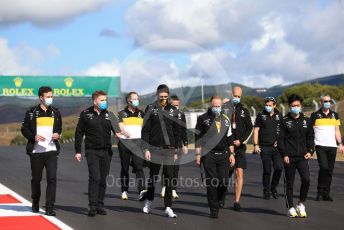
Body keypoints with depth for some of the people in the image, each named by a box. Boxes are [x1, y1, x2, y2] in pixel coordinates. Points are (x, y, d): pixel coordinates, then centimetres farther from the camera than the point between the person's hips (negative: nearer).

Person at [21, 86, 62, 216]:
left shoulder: (55, 113, 11)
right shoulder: (31, 113, 2)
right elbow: (24, 129, 3)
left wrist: (58, 134, -1)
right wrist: (34, 137, -14)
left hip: (51, 150, 1)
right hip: (36, 151, -1)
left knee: (52, 178, -10)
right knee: (36, 179, 9)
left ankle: (49, 208, -9)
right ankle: (35, 204, 30)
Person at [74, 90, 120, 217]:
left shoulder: (109, 114, 9)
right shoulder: (86, 114, 1)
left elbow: (117, 129, 7)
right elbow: (79, 133, 3)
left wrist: (120, 134, -18)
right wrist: (78, 151, -1)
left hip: (106, 151, 3)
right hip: (92, 151, -3)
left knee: (103, 179, 6)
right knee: (95, 177, -14)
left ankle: (100, 205, 15)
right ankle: (92, 206, -9)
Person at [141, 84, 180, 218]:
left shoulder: (173, 110, 8)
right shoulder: (151, 109, 0)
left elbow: (176, 131, 12)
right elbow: (145, 130, -2)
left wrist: (176, 149, 8)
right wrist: (146, 148, -8)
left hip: (169, 149, 2)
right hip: (155, 148, -2)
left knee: (169, 179, -1)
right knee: (153, 176, 8)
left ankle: (168, 207, 3)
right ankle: (149, 201, 30)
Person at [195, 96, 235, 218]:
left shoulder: (226, 119, 15)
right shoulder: (203, 119, 2)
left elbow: (229, 138, 20)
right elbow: (197, 138, 1)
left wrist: (231, 154, 14)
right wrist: (198, 155, -4)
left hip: (223, 155, 3)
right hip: (208, 155, -3)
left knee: (224, 181, -3)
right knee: (211, 183, -4)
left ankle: (218, 201, 23)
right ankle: (214, 209, 4)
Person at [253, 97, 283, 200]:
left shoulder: (279, 116, 9)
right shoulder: (261, 115, 4)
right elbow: (256, 130, 3)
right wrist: (256, 145, -5)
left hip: (276, 146, 2)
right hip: (264, 147, -2)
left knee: (279, 167, -9)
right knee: (267, 170, 0)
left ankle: (273, 187, 13)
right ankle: (266, 191, 12)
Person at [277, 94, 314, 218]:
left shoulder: (306, 120, 10)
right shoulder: (284, 121, 1)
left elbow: (310, 137, 16)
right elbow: (280, 139, -1)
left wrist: (310, 151, 2)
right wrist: (284, 154, -9)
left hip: (302, 156, 2)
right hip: (289, 157, -2)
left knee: (306, 179, -15)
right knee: (289, 183, 3)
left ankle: (301, 203, 4)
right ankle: (290, 208, 14)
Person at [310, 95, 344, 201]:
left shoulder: (335, 115, 14)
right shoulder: (315, 115, 3)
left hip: (332, 146, 4)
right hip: (320, 146, -4)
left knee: (330, 170, 3)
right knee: (324, 168, -15)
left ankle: (326, 193, 9)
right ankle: (320, 192, -5)